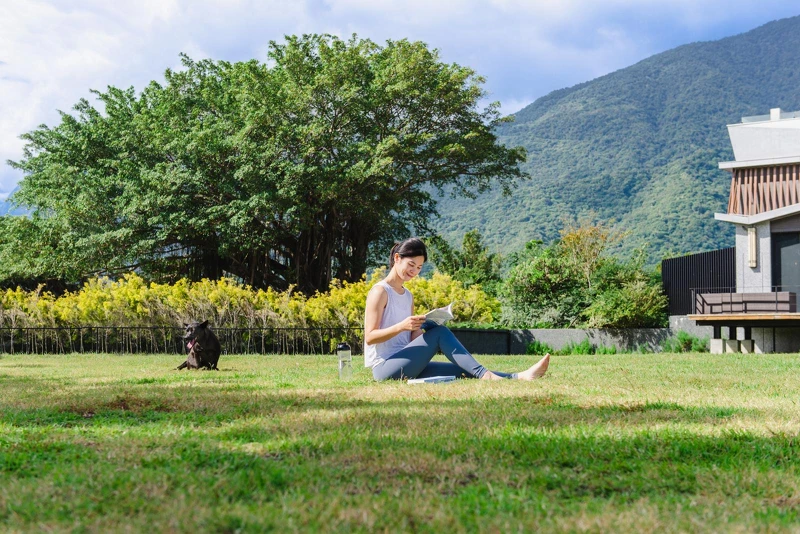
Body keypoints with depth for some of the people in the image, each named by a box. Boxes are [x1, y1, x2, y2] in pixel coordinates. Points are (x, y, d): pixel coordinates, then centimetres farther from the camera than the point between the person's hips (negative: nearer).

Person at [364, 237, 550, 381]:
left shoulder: (407, 296, 19)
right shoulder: (380, 291, -5)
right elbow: (369, 337, -13)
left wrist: (419, 330, -6)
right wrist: (401, 326, -25)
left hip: (405, 368, 7)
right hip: (384, 368, -7)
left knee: (462, 370, -11)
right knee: (440, 332, -22)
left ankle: (519, 377, -22)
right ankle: (483, 375, -26)